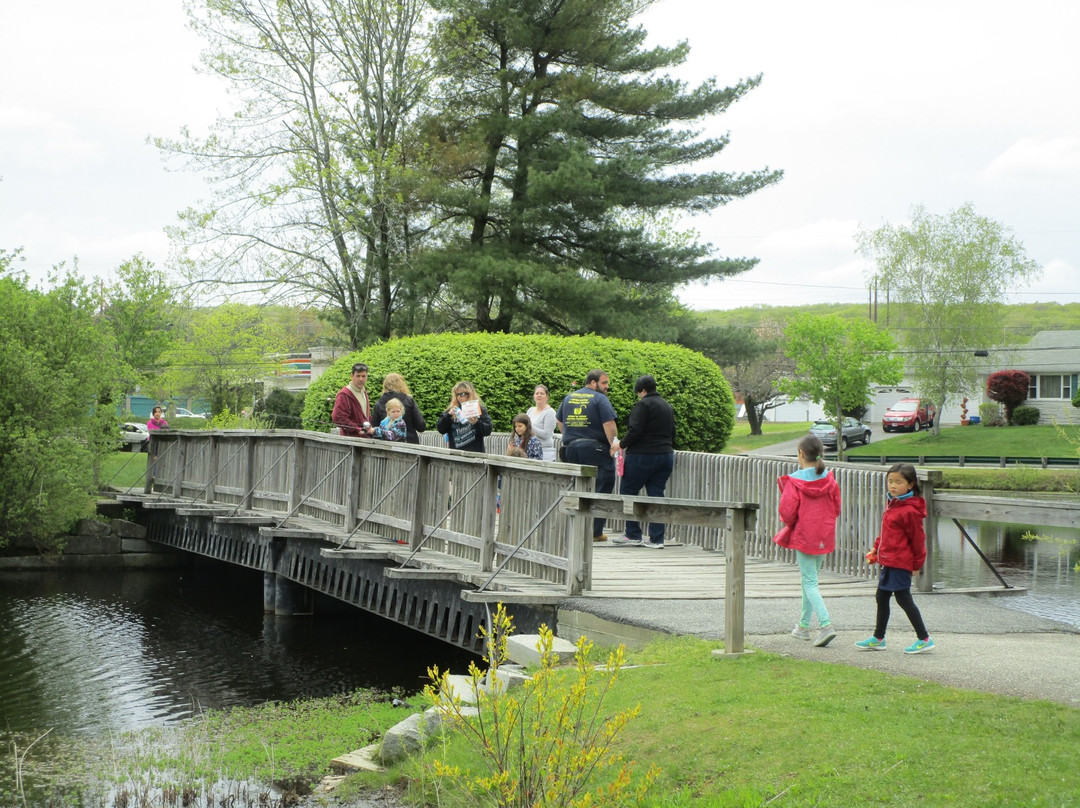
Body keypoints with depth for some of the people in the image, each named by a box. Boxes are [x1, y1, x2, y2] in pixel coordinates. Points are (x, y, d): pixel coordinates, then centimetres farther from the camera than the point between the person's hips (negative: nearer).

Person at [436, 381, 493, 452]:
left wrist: (476, 423, -23)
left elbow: (488, 431, -5)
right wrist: (448, 415, -10)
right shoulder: (451, 410, 10)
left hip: (475, 452, -2)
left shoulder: (479, 409, 2)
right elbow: (441, 430, 4)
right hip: (455, 453, 2)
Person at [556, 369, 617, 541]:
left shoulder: (569, 397, 14)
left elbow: (559, 421, 23)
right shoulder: (599, 399, -7)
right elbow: (609, 424, -16)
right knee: (600, 488, -2)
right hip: (595, 448, -6)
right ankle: (595, 532, -5)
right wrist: (613, 445, -9)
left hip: (571, 448, 6)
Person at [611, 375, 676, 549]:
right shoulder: (667, 406, 15)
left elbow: (635, 431, -17)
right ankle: (656, 539, 2)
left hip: (643, 456, -8)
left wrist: (621, 445, -5)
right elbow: (672, 433, 20)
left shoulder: (643, 405, -11)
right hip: (666, 455, 8)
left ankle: (633, 534, 7)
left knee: (628, 492, 6)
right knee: (656, 495, 7)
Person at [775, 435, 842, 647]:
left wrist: (789, 524, 7)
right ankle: (804, 627, 27)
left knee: (810, 582, -2)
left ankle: (826, 624, -19)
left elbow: (787, 512, -15)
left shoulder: (794, 481, -14)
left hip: (803, 537, -5)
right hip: (825, 538, 5)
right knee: (809, 579, 19)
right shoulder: (829, 479, 0)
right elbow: (836, 509, 6)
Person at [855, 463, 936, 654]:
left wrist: (917, 564, -7)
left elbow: (918, 538, -12)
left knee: (903, 599, -5)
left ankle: (924, 639, 3)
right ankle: (878, 638, 27)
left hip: (900, 562, -10)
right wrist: (876, 549, 18)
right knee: (882, 598, 16)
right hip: (888, 561, 10)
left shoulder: (910, 510, -18)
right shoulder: (892, 504, 11)